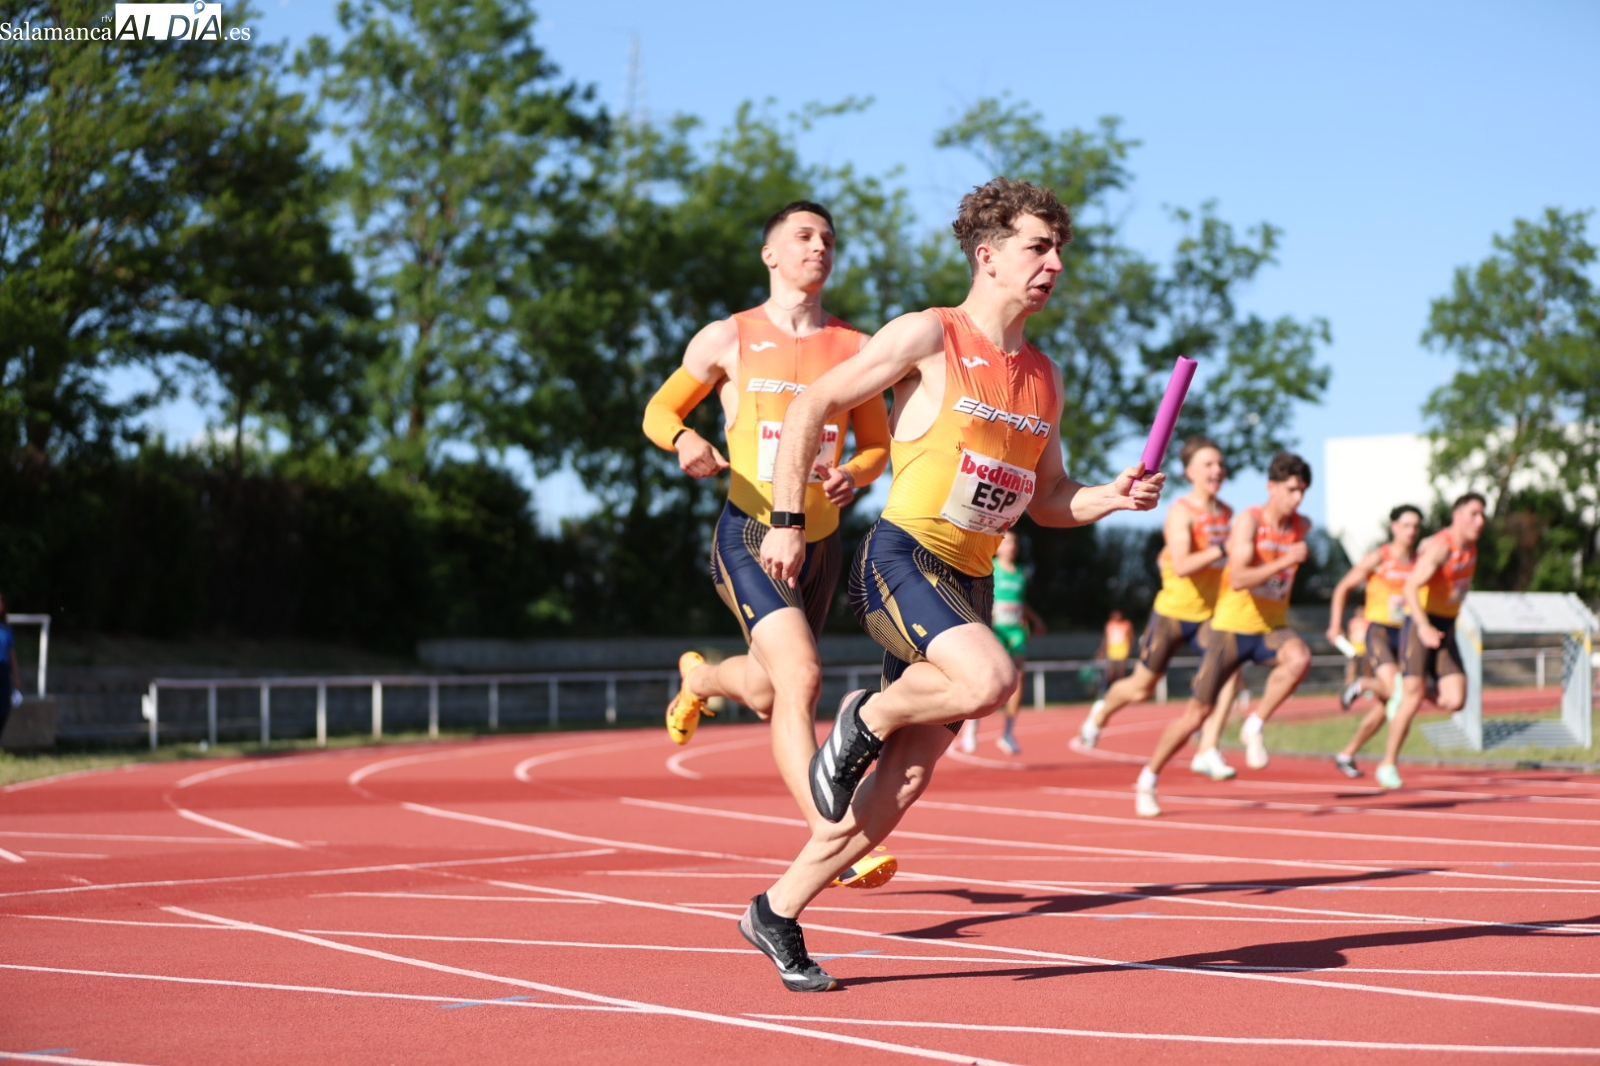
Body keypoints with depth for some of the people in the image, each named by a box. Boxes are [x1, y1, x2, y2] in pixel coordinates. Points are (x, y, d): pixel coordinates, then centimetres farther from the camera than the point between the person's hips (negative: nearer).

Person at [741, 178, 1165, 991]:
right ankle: (865, 718, -5)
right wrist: (787, 522, -9)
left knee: (904, 780, 2)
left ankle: (777, 912, 15)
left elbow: (1047, 500, 22)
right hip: (902, 556, -7)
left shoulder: (1042, 377, 16)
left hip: (970, 583, 7)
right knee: (990, 678, -34)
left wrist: (1114, 496, 2)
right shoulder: (928, 337, -5)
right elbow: (809, 408, -4)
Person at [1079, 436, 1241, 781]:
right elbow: (1181, 566, -30)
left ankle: (1207, 752, -19)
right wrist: (1222, 550, -38)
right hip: (1172, 611, -5)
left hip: (1208, 615, 5)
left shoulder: (1226, 513, 5)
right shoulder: (1181, 511, -16)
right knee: (1142, 688, 10)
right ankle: (1102, 712, 44)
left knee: (1229, 670, -23)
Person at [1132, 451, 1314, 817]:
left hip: (1271, 627, 4)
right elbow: (1238, 579, -30)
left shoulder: (1302, 527, 0)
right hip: (1232, 625, -4)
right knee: (1198, 711, -2)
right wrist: (1285, 561, -34)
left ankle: (1254, 727, -15)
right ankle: (1148, 779, 16)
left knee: (1300, 658, -32)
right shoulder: (1249, 521, -16)